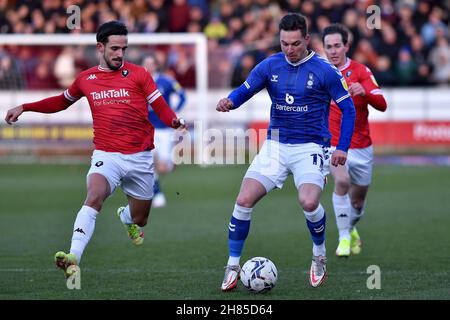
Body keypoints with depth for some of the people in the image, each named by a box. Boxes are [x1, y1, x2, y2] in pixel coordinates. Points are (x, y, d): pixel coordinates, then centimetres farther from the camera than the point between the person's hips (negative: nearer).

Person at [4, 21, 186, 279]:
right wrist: (24, 108, 18)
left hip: (140, 157, 1)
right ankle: (74, 258, -41)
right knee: (95, 196, -31)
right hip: (106, 155, 0)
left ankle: (126, 217, 55)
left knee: (139, 219, 14)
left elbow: (161, 108, -4)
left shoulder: (138, 74, 0)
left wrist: (174, 120, -26)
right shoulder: (86, 79, 7)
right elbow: (61, 102, 25)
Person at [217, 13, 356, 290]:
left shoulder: (324, 70, -7)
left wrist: (343, 148, -9)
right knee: (244, 200, -12)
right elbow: (244, 92, 6)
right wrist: (229, 102, -19)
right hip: (275, 145, 3)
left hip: (309, 147, -3)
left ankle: (320, 255, 4)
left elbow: (348, 109, -1)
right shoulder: (270, 66, 2)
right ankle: (233, 266, 3)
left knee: (309, 203, -26)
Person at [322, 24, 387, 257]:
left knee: (358, 201, 12)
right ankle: (344, 238, -19)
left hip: (361, 147, 1)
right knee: (342, 181, -30)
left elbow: (382, 105, -19)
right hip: (333, 144, -1)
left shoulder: (360, 71, -7)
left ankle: (351, 229, 46)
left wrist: (364, 92, -38)